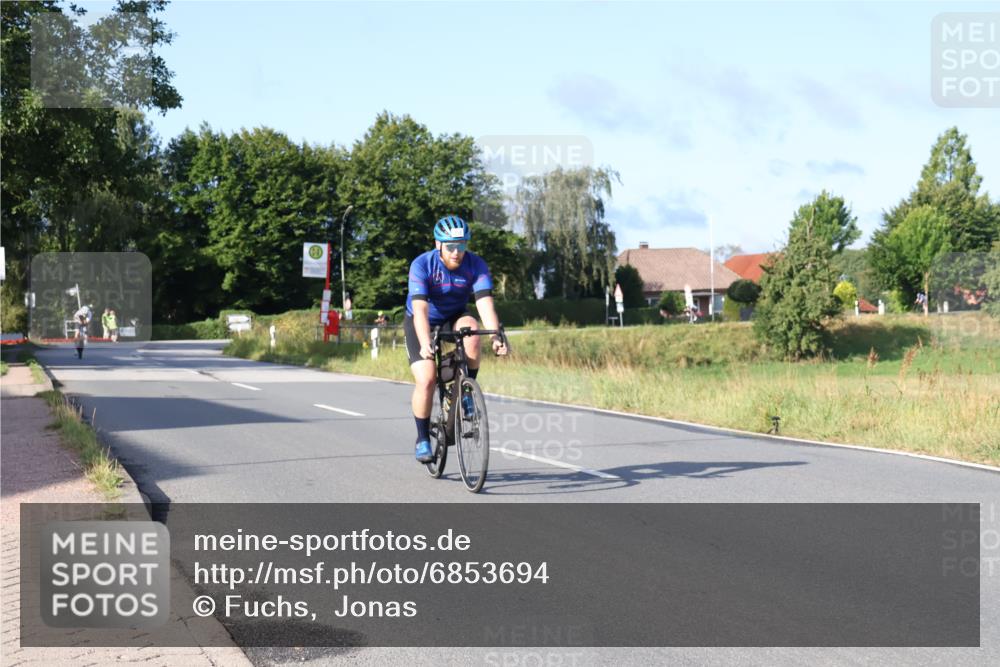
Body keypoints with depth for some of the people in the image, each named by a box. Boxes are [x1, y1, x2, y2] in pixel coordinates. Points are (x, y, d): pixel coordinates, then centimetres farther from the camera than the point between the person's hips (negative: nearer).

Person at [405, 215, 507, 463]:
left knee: (471, 330, -33)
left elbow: (485, 303, -31)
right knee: (426, 380, -19)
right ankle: (422, 439, -1)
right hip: (422, 324, -2)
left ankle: (467, 393, -14)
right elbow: (420, 309, -37)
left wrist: (496, 336, -48)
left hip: (454, 319, 2)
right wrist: (425, 344, -52)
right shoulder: (422, 265, -26)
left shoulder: (475, 265, -20)